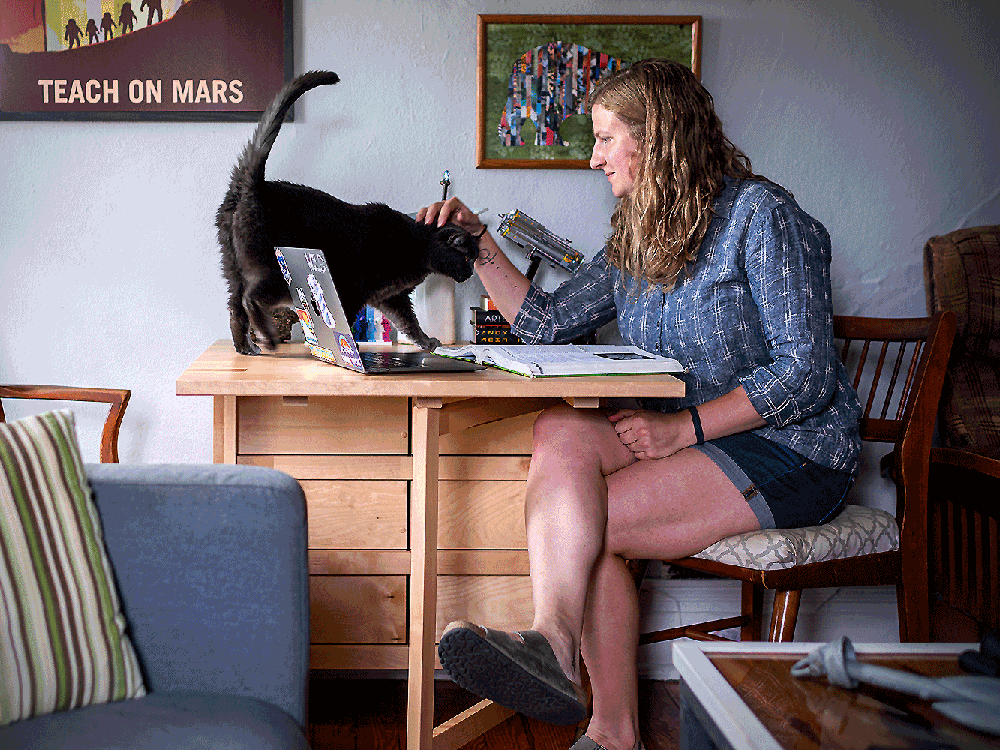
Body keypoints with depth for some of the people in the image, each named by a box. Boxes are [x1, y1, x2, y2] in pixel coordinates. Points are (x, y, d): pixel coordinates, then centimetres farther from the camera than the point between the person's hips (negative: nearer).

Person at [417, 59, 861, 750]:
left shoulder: (761, 213, -8)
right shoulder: (640, 236, 16)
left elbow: (807, 373, -16)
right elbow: (548, 320, 18)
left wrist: (685, 426, -21)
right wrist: (479, 243, 9)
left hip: (792, 450, -7)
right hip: (697, 439, 7)